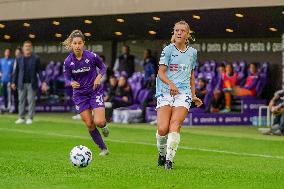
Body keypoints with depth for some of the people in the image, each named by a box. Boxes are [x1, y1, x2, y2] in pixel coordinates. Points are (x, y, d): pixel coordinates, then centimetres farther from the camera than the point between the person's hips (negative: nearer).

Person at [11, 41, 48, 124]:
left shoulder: (36, 58, 2)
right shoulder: (19, 59, 8)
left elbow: (39, 71, 1)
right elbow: (16, 71, 10)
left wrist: (43, 82, -6)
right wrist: (14, 82, 7)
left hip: (32, 84, -2)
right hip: (22, 83, 2)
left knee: (31, 101, -2)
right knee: (21, 101, 4)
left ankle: (30, 118, 3)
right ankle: (21, 118, 10)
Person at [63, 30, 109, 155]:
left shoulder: (92, 56, -14)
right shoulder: (68, 61, -9)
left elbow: (102, 67, 3)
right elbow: (67, 78, -1)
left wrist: (99, 76, -17)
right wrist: (72, 83, -24)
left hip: (95, 91, -2)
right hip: (80, 94, 2)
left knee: (99, 122, -18)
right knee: (89, 124, -1)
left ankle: (104, 125, 21)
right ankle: (103, 148, 16)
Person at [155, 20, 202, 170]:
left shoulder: (192, 52, 15)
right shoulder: (168, 49, 3)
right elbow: (161, 72, -3)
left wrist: (193, 95, 24)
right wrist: (170, 83, -22)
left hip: (183, 93, 2)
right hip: (165, 92, -2)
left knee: (175, 124, -22)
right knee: (162, 128, -16)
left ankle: (169, 159, -22)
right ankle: (162, 153, 12)